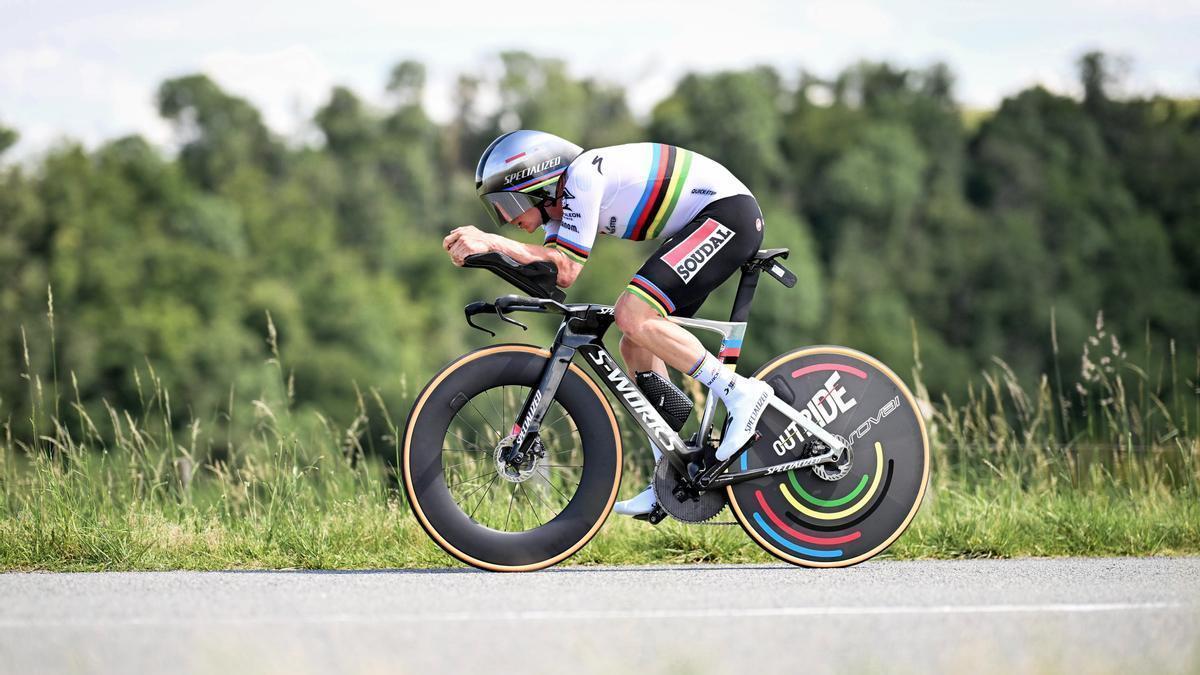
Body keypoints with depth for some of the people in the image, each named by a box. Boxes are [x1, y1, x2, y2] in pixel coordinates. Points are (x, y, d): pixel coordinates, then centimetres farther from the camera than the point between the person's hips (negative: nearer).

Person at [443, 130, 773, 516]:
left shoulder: (581, 176, -18)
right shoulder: (562, 197, 11)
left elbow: (566, 270, -21)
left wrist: (491, 242, -23)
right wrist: (483, 246, -17)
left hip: (727, 210, -10)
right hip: (701, 224, 10)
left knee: (633, 317, -22)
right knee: (636, 347, 7)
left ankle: (739, 392, -15)